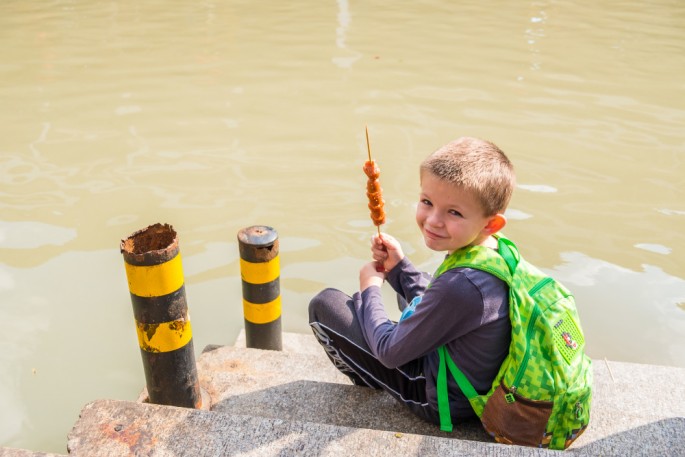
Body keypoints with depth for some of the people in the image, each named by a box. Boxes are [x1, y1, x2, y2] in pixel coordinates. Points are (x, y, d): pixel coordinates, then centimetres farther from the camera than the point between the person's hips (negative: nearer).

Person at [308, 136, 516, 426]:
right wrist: (398, 267, -3)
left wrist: (370, 290, -7)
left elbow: (390, 352, -22)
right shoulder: (495, 248, -9)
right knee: (413, 294, 31)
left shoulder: (460, 285, -37)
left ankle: (375, 387, 22)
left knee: (325, 304, -5)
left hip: (439, 402, -9)